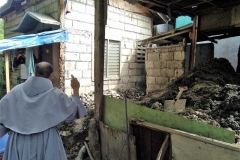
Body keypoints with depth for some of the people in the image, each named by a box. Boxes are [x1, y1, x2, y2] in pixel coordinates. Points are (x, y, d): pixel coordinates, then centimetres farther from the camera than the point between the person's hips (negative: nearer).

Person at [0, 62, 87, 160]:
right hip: (46, 140, -3)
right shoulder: (55, 94, -10)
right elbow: (73, 110, 1)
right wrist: (76, 89, 9)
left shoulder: (17, 91, -2)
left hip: (19, 141, 3)